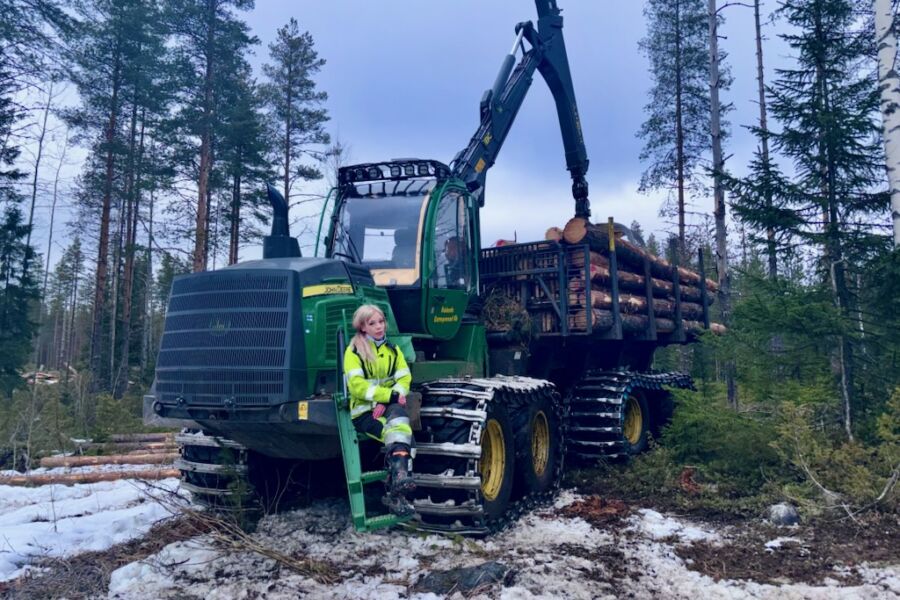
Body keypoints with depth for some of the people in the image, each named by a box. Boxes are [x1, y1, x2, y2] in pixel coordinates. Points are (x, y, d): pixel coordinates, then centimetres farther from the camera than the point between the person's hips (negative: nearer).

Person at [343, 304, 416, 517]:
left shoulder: (392, 349, 16)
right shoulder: (354, 351, 2)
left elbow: (405, 378, 6)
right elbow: (357, 385, -10)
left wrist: (389, 400, -13)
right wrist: (389, 394, -19)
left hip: (390, 406, 3)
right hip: (364, 411, -3)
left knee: (398, 421, -34)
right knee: (401, 434, -31)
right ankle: (397, 489, -33)